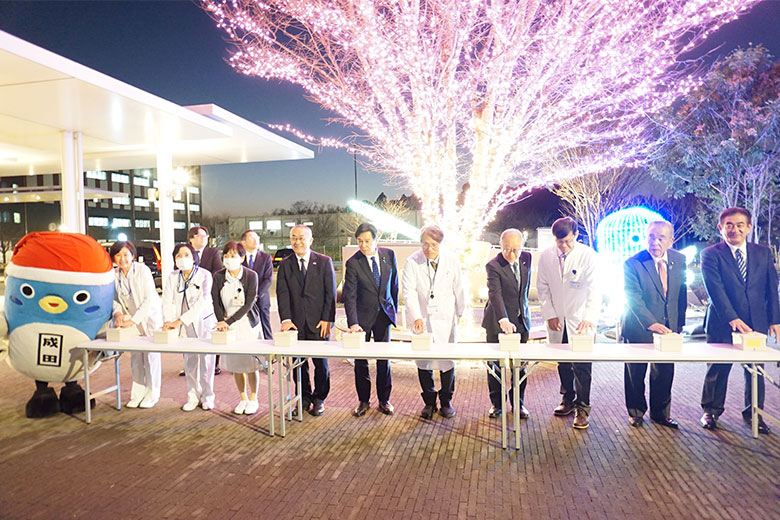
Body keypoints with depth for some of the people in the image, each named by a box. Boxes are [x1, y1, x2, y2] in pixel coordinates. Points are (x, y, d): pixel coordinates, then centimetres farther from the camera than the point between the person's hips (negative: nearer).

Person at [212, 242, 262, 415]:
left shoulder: (251, 275, -12)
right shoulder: (218, 276, -2)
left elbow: (248, 304, -16)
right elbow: (216, 302, 0)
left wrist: (229, 321, -22)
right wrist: (222, 322, -13)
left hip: (248, 323, -3)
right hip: (227, 324, 3)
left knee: (250, 362, 2)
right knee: (235, 362, 9)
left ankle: (253, 399, 19)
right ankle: (243, 398, 25)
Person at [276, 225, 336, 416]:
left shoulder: (324, 262, 1)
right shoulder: (285, 265, 6)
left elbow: (331, 293, -1)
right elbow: (282, 293, -1)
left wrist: (326, 319, -8)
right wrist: (286, 319, -13)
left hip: (318, 322, -2)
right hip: (295, 323, 2)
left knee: (321, 363, 6)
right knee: (298, 364, 8)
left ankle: (319, 399, 22)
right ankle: (304, 399, 24)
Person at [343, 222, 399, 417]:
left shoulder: (389, 255, -3)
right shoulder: (353, 263, -12)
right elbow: (349, 295, -17)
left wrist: (394, 308, 10)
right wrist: (353, 322, -26)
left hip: (384, 313, 2)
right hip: (363, 315, -2)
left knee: (384, 358, 7)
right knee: (360, 360, 6)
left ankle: (384, 400, 23)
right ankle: (363, 401, 22)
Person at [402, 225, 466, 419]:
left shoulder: (451, 260, -4)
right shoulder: (412, 262, -9)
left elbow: (458, 288, 7)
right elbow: (409, 292, -16)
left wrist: (460, 312, 15)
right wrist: (416, 317, -28)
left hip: (446, 317, 1)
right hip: (421, 318, -1)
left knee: (448, 360, 5)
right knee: (423, 361, 4)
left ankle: (446, 401, 23)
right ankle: (429, 401, 22)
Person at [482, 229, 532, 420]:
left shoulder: (527, 258, -1)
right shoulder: (493, 266, -19)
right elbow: (495, 294, -32)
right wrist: (503, 320, -44)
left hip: (521, 320, 4)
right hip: (497, 322, -4)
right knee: (495, 364, 7)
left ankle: (518, 402, 26)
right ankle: (496, 403, 23)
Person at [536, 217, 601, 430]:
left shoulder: (588, 255, -11)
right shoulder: (545, 256, -1)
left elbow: (594, 290, -14)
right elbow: (543, 288, 6)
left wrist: (588, 318, -26)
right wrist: (549, 315, -2)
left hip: (580, 321, -3)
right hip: (557, 321, 3)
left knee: (582, 366, -2)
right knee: (563, 364, 13)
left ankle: (582, 409, 11)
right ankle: (568, 399, 32)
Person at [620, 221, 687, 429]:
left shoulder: (679, 260, 0)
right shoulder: (633, 263, -16)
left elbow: (681, 292, 12)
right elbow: (633, 298, -22)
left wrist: (679, 322, 11)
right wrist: (651, 324, -32)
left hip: (668, 327, 4)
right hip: (638, 328, -4)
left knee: (664, 373, 11)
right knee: (635, 373, 9)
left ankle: (660, 413, 31)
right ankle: (636, 412, 29)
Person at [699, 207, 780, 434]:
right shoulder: (711, 254, -6)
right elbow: (715, 290, -14)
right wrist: (732, 319, -23)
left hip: (756, 322, 3)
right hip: (722, 323, -3)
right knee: (718, 369, 7)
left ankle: (753, 413, 30)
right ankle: (711, 410, 25)